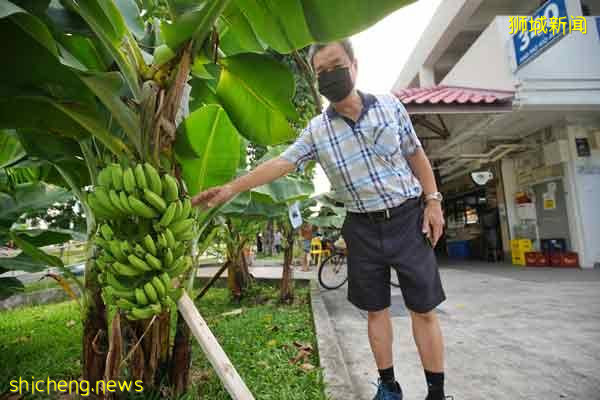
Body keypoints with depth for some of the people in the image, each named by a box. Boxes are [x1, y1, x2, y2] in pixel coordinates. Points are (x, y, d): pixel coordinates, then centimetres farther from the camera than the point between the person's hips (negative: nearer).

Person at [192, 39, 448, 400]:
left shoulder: (390, 105, -1)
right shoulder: (316, 131, -2)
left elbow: (416, 155, 5)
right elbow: (280, 163, -7)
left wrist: (433, 200, 0)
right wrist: (232, 188, -15)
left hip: (408, 217, 0)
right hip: (363, 227, 1)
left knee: (424, 310, 3)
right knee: (376, 310, 10)